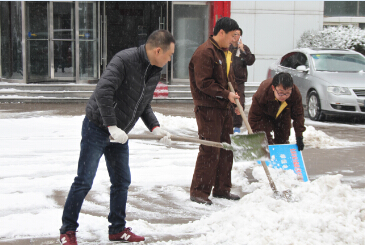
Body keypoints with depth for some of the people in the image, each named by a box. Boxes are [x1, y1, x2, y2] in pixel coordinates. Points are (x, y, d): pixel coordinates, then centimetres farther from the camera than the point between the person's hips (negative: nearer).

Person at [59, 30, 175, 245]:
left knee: (122, 181, 11)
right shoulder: (124, 60, -21)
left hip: (119, 134, 8)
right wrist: (112, 127, -29)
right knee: (84, 181, -3)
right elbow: (103, 92, -28)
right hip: (97, 128, -8)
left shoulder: (155, 71, 5)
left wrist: (154, 127, -1)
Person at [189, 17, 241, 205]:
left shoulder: (224, 53, 19)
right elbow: (203, 83, -19)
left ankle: (222, 189, 22)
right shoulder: (205, 52, -14)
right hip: (208, 109, -10)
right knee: (209, 150, -10)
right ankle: (198, 191, -2)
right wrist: (226, 94, -17)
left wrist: (234, 97, 11)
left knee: (226, 149, 12)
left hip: (223, 108, 10)